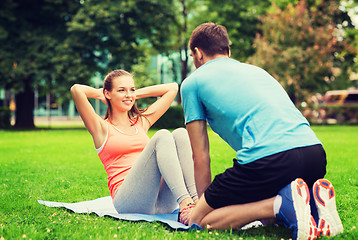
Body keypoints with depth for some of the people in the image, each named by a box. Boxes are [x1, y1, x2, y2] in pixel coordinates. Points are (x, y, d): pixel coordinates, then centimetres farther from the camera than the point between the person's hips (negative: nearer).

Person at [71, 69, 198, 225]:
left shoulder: (141, 123, 25)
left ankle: (196, 199, -30)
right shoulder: (103, 128, 11)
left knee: (180, 133, -13)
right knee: (161, 136, -22)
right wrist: (100, 94, 15)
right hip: (127, 200, -5)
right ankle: (184, 202, -40)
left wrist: (135, 94, 30)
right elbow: (76, 90, -5)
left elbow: (172, 88, 33)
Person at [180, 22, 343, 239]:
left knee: (196, 220, 7)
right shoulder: (255, 69, 33)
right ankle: (313, 199, 3)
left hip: (268, 159, -7)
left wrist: (205, 203, 29)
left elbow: (201, 158, 14)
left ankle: (283, 205, -12)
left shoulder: (193, 82, 15)